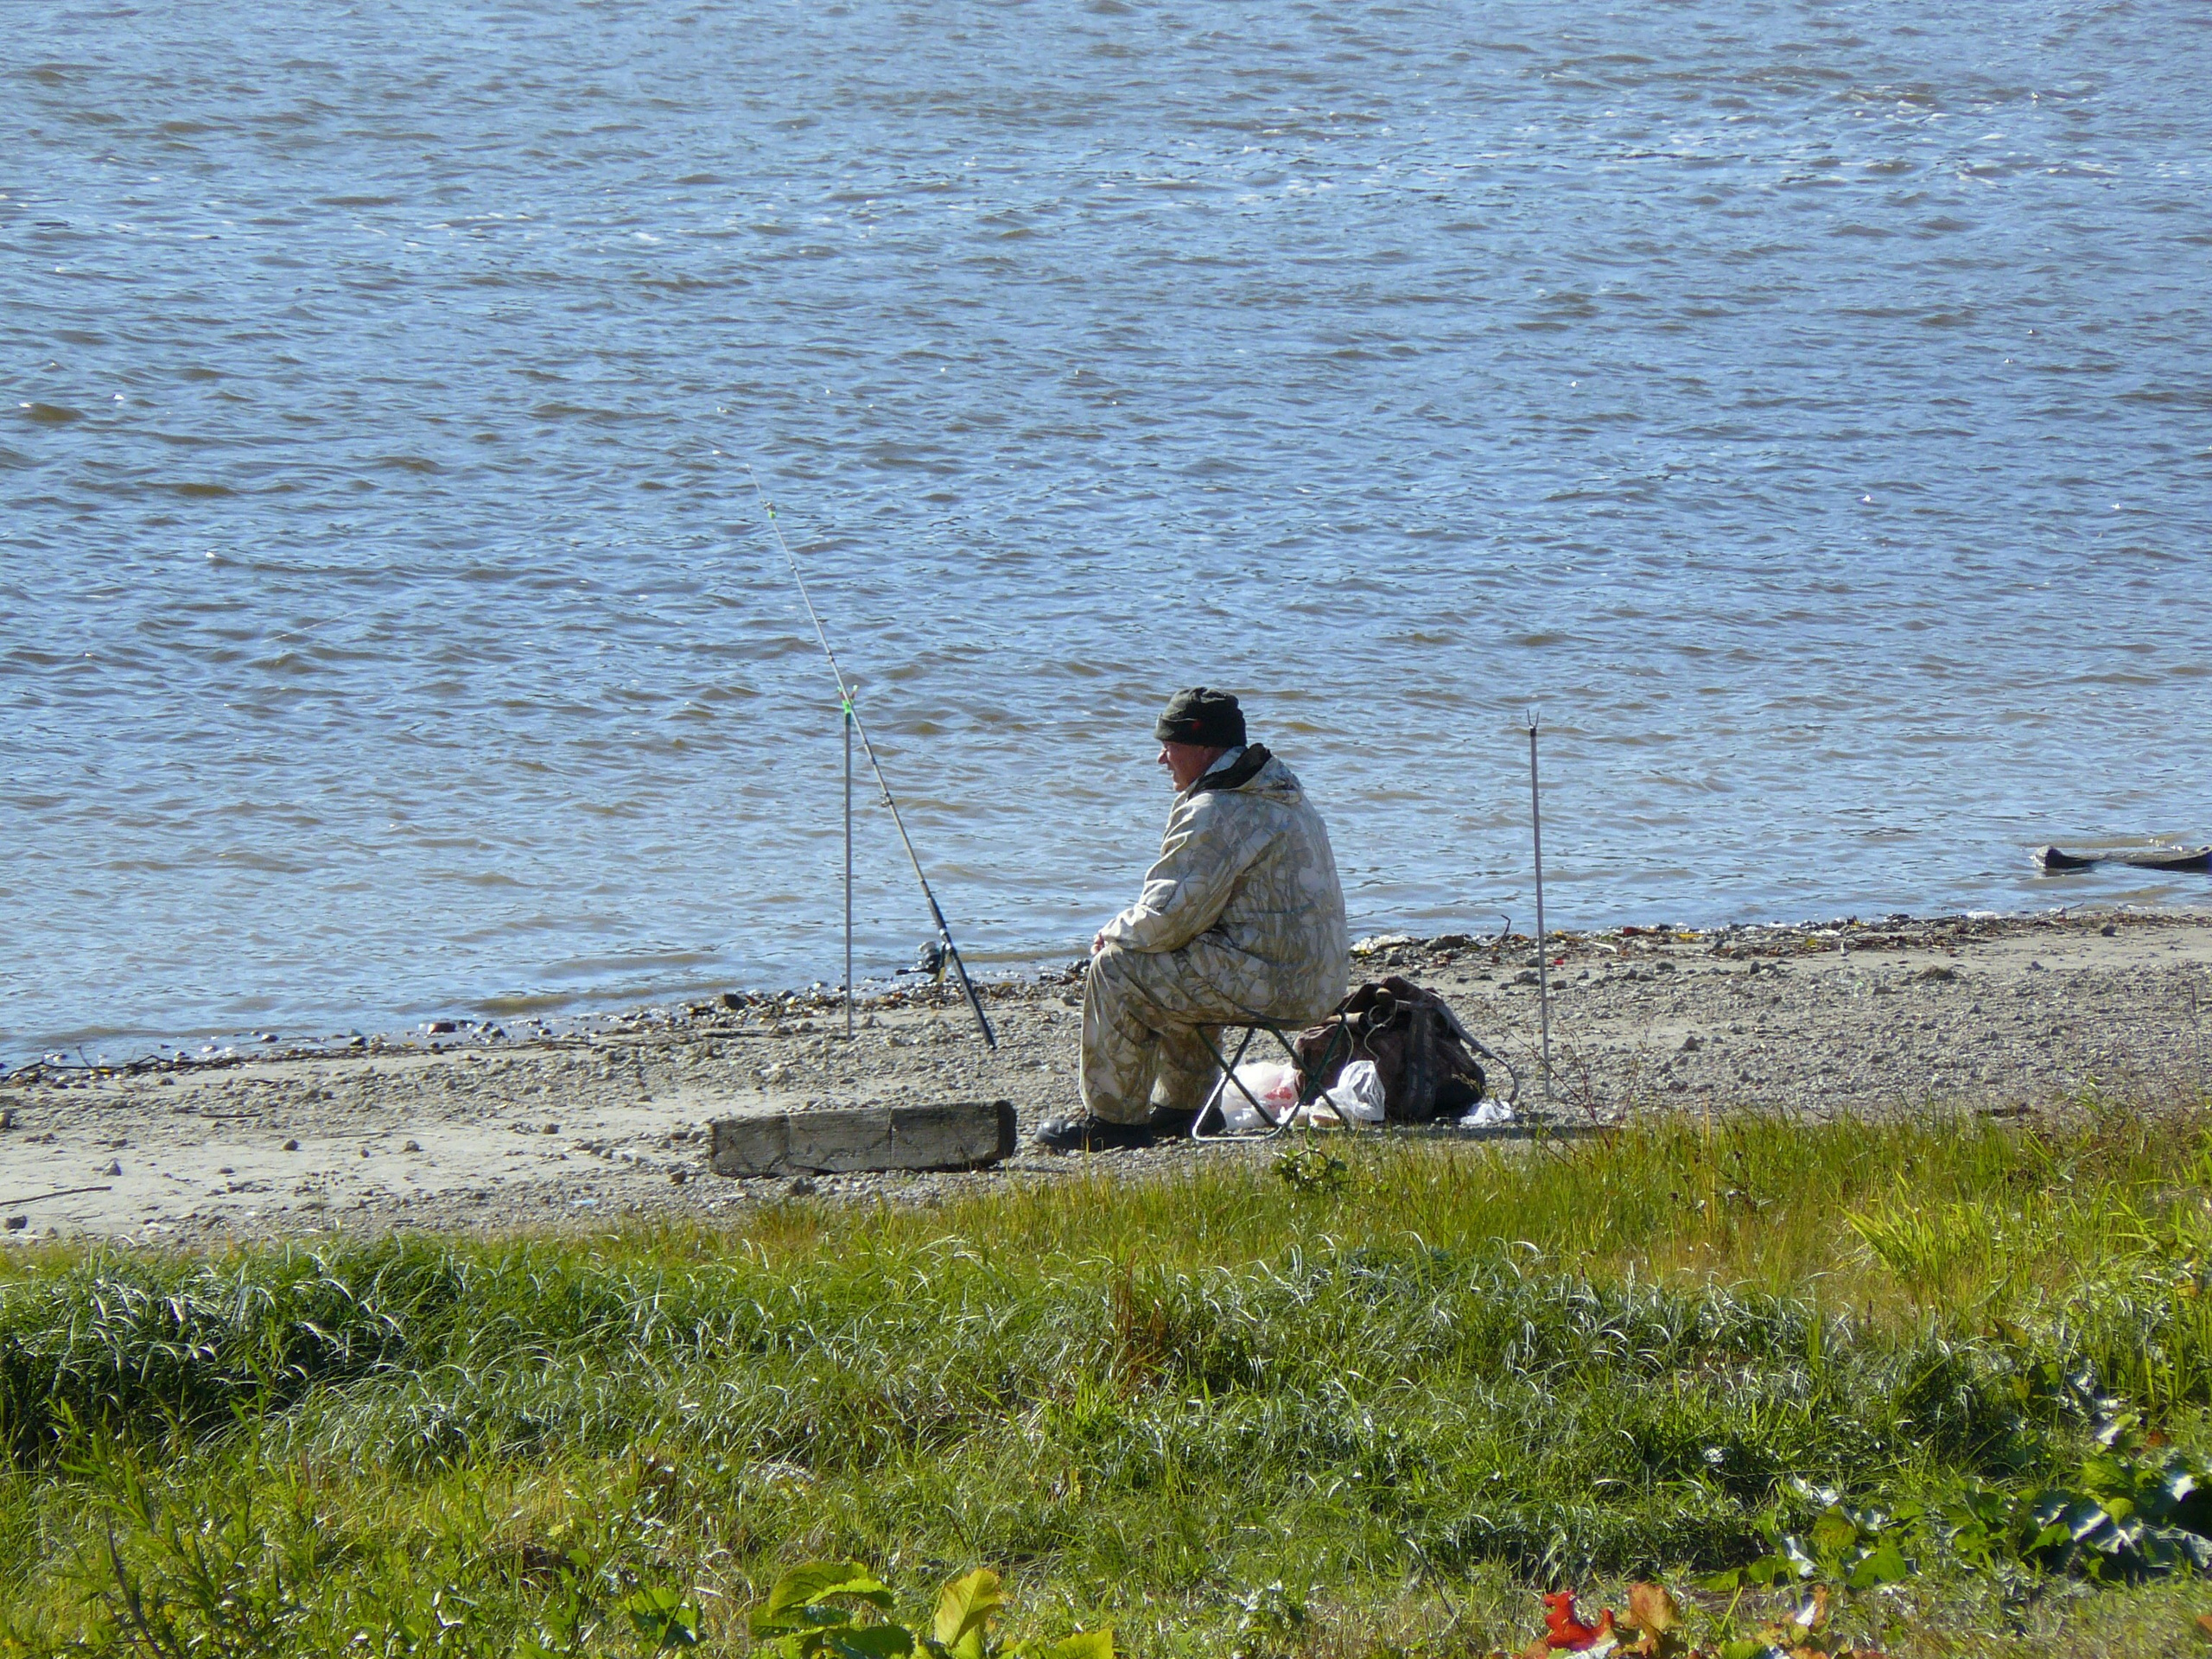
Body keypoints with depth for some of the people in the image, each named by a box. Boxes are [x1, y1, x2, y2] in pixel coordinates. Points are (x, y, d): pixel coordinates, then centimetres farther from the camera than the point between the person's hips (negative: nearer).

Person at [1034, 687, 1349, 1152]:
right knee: (1179, 970, 31)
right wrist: (1129, 930, 18)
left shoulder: (1216, 814, -17)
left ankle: (1113, 1120, 5)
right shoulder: (1281, 792, 17)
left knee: (1116, 969, -4)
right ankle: (1181, 1107, 34)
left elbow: (1168, 917, -18)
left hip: (1270, 982, -10)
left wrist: (1115, 933, 3)